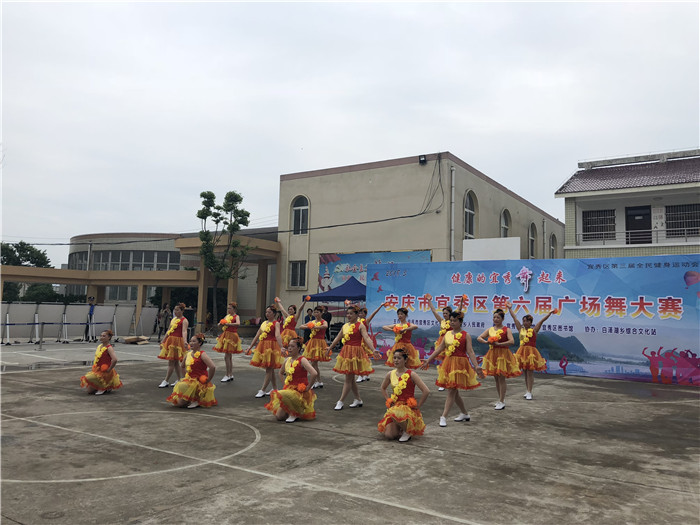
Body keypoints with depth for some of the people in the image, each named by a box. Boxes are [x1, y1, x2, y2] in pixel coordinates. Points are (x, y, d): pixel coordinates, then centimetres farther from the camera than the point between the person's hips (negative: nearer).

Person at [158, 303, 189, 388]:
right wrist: (163, 341, 24)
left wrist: (184, 341, -39)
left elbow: (184, 331, -24)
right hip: (170, 340, 8)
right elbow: (168, 331, 21)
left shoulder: (184, 321, -9)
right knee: (175, 362, 11)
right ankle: (179, 380, 18)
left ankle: (166, 381, 0)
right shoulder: (173, 319, 15)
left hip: (177, 341, -8)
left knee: (171, 361, -6)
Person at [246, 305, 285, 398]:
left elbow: (278, 335, -23)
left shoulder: (276, 323, -7)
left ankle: (262, 390, -5)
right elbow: (256, 336, 17)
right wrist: (250, 347, 17)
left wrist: (281, 347, -36)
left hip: (271, 347, -7)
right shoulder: (264, 323, 14)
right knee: (270, 369, 12)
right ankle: (275, 389, 21)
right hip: (263, 346, 7)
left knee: (269, 369, -5)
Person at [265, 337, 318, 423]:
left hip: (300, 392, -7)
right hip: (289, 389, 7)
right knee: (278, 416, -2)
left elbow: (314, 373, -30)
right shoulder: (287, 360, 8)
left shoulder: (302, 360, -15)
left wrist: (308, 387, -21)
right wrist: (285, 383, 15)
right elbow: (281, 373, 28)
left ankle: (294, 414, -10)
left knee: (280, 395, -33)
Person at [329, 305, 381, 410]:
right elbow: (337, 338, 21)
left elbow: (366, 338, -18)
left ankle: (341, 401, 0)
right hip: (346, 352, 7)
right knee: (350, 379, 12)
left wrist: (373, 350, -31)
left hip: (355, 352, -7)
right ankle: (358, 400, 24)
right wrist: (329, 348, 29)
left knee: (348, 378, -5)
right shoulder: (345, 326, 11)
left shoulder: (360, 326, -7)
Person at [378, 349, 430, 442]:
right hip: (394, 406, 5)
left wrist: (418, 406, -10)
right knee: (389, 435, -13)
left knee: (396, 414, -39)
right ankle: (401, 427, 21)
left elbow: (426, 391, -16)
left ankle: (407, 431, -7)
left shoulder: (411, 374, -11)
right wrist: (389, 400, 13)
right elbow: (383, 388, 25)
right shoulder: (390, 374, 4)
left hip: (408, 407, -5)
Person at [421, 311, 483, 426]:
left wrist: (476, 366, -20)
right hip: (448, 363, 6)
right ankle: (465, 414, 30)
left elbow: (470, 352, -10)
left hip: (459, 364, -6)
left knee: (452, 391, -8)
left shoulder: (466, 335, -5)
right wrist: (428, 360, 11)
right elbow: (439, 348, 13)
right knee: (454, 391, 13)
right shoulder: (447, 334, 10)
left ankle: (444, 417, -7)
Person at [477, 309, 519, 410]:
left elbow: (511, 341, -17)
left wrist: (498, 344, -21)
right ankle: (501, 399, 23)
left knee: (501, 378, -5)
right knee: (496, 378, 11)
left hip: (503, 354, -5)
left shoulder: (506, 330, -4)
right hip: (492, 354, 5)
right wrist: (486, 342, -13)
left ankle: (502, 402, 2)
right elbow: (479, 338, 7)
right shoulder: (490, 329, 9)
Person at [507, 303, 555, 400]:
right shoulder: (521, 329, 9)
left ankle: (529, 392, -2)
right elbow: (515, 318, 12)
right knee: (525, 372, 10)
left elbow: (542, 320, -5)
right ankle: (527, 391, 19)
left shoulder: (534, 330, 1)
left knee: (530, 372, -4)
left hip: (531, 352, -4)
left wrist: (550, 313, -10)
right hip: (522, 351, 4)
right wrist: (510, 309, 15)